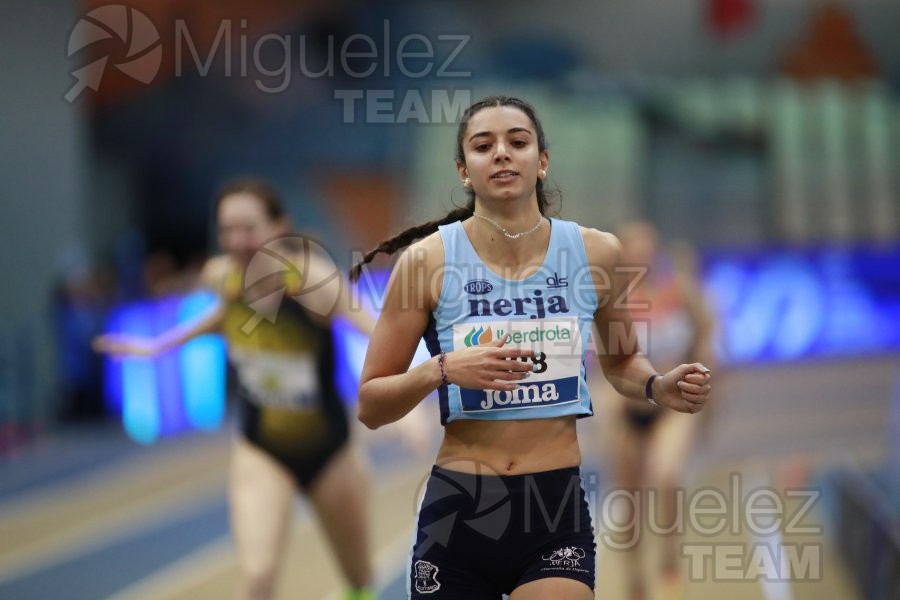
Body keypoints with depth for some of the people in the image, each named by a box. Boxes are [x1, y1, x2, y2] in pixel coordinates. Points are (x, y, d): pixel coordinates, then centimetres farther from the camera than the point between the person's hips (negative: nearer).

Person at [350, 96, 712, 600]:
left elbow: (621, 359, 20)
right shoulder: (429, 260, -6)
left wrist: (658, 387, -1)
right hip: (458, 512, 0)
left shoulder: (596, 252, 0)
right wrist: (441, 370, -19)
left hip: (557, 510, 0)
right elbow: (370, 406, -1)